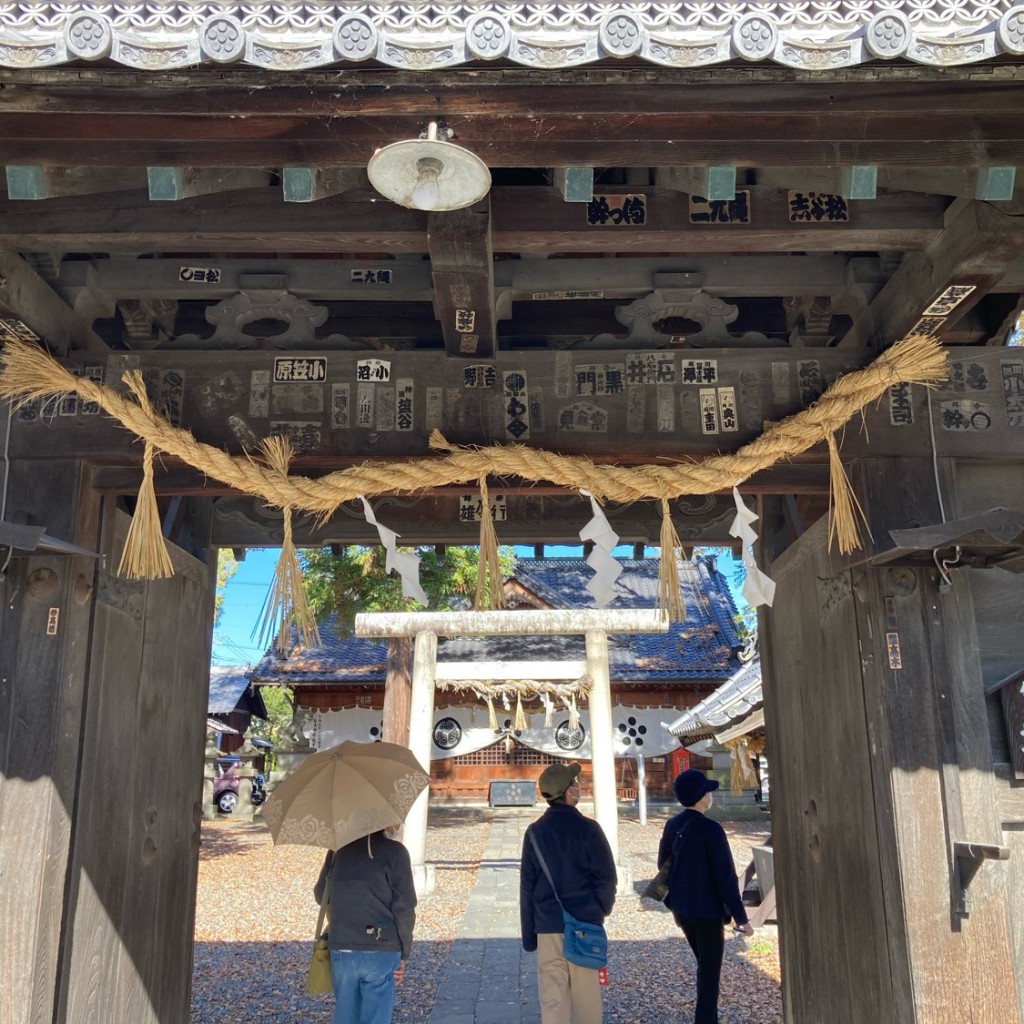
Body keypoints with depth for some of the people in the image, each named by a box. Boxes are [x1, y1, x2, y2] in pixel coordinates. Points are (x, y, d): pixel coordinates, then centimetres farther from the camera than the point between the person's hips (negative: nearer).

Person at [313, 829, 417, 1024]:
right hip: (380, 952, -4)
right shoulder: (395, 851, -10)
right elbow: (404, 907, -10)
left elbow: (321, 894, 15)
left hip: (340, 951, 4)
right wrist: (403, 954, 0)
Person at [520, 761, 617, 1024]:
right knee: (586, 993, 10)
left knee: (552, 996, 6)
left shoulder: (535, 832, -1)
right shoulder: (588, 828, -9)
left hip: (548, 926, 2)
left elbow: (527, 884, 2)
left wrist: (528, 934, 9)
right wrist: (602, 909, 12)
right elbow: (607, 877, -8)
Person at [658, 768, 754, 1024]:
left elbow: (663, 865, 11)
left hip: (681, 909, 7)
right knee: (710, 974, 5)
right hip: (708, 911, -7)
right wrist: (741, 917, -11)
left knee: (704, 967, 24)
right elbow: (726, 878, -19)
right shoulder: (710, 829, -21)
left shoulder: (672, 826, 0)